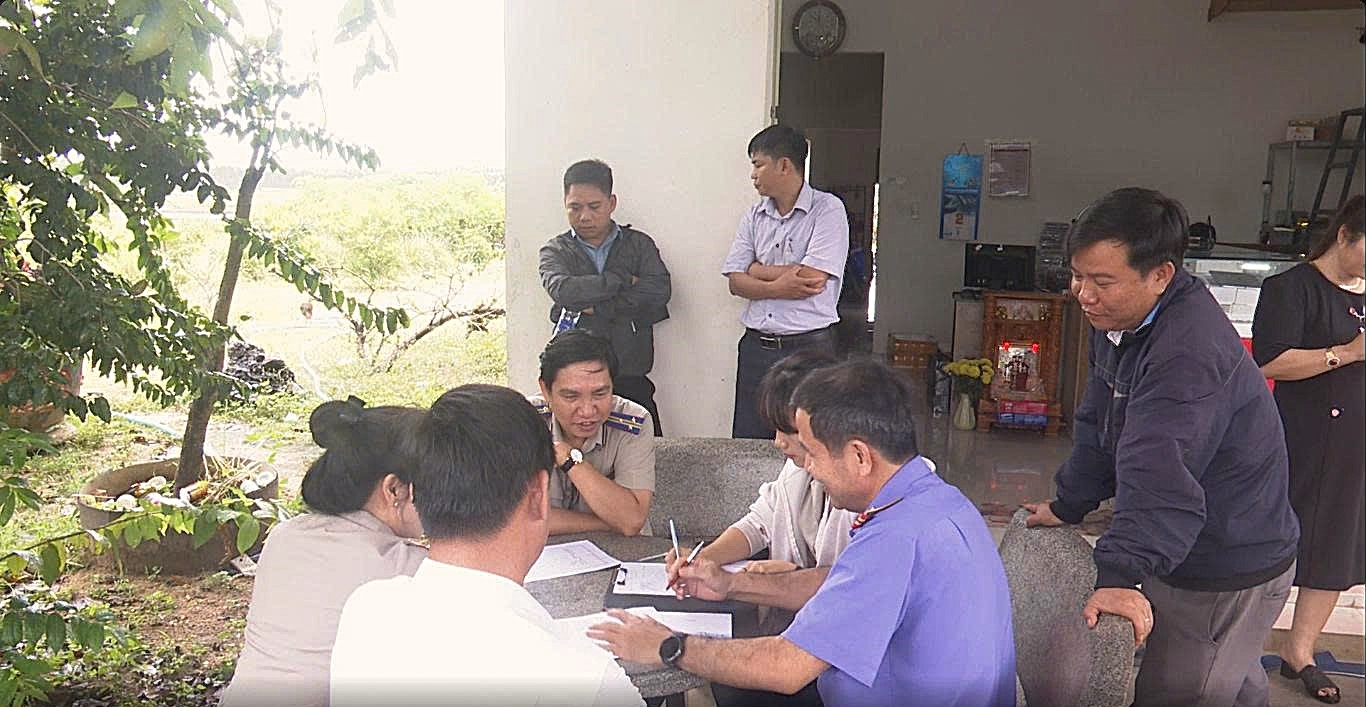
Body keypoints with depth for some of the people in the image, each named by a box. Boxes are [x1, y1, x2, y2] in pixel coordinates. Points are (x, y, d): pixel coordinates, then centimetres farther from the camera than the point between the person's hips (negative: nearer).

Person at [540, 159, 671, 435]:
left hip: (630, 380, 1)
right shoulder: (555, 251, 9)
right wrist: (624, 280, -7)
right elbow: (562, 289, -13)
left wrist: (595, 308, -9)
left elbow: (659, 291, -7)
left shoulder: (639, 244, 11)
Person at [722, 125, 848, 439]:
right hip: (756, 346, 5)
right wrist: (777, 287, -15)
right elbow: (735, 281, 4)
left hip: (808, 346, -5)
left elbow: (811, 277, -17)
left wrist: (757, 270, -3)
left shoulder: (828, 210, -6)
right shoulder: (755, 215, 11)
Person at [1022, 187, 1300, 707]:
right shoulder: (1119, 318, 0)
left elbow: (1159, 477, -42)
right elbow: (1099, 425, 10)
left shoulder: (1188, 351, -32)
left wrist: (1120, 575, -48)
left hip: (1230, 573, -10)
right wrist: (1068, 506, 14)